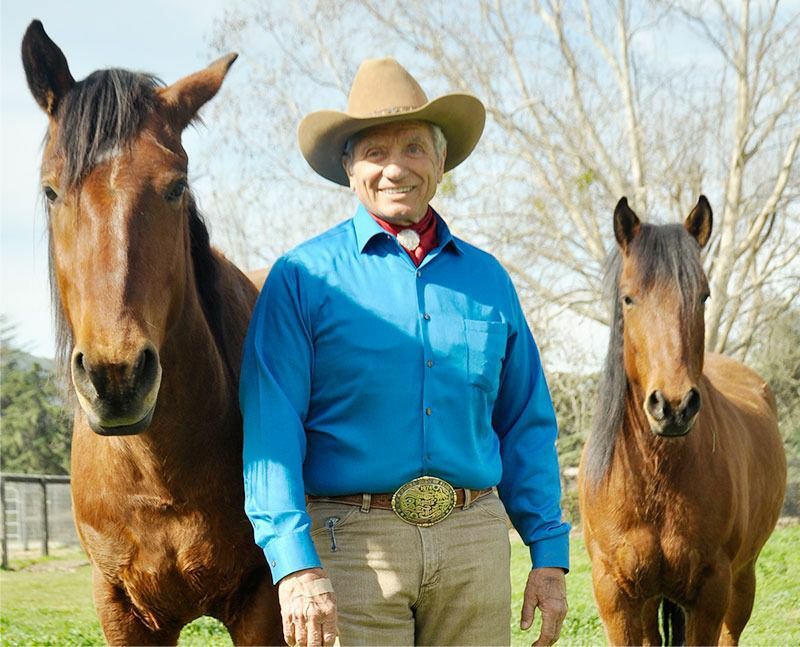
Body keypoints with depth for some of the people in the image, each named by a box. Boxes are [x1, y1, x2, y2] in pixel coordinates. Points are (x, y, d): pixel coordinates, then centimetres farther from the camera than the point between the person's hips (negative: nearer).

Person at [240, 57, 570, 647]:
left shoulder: (486, 278, 12)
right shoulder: (303, 278, 0)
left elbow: (528, 425, 15)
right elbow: (270, 428, -6)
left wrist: (550, 554, 8)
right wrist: (294, 564, -16)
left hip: (474, 542, 4)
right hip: (351, 541, -3)